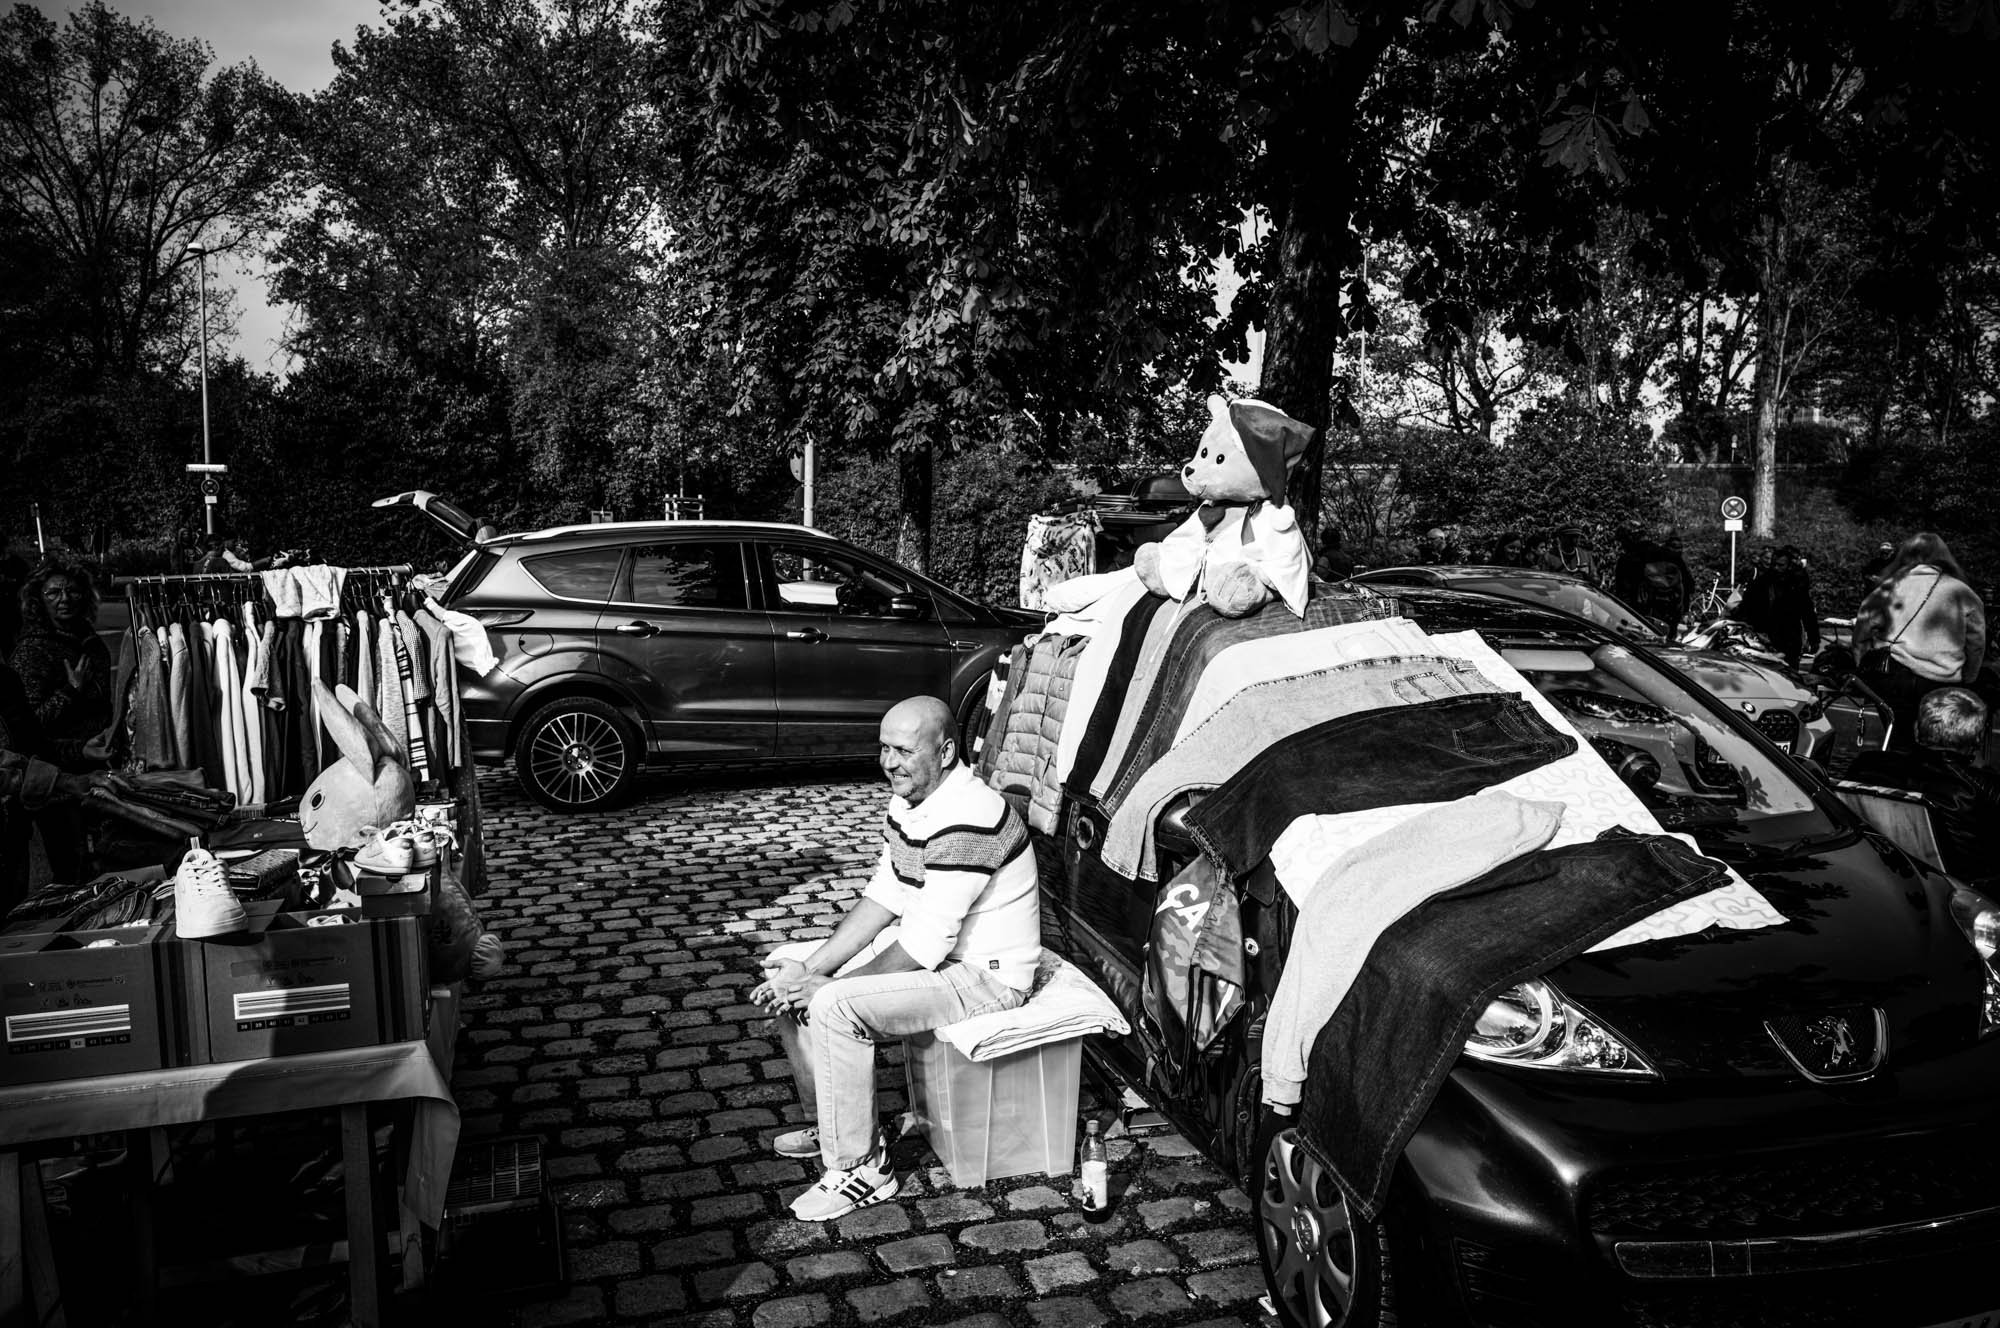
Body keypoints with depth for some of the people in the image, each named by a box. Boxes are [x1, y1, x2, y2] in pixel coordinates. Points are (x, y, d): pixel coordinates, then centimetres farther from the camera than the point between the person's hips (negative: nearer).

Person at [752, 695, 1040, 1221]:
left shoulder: (967, 821, -29)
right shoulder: (908, 799, 1)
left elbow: (927, 944, -28)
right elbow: (883, 896, 5)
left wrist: (826, 987, -20)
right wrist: (813, 969, -7)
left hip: (985, 974, -10)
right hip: (926, 943, 10)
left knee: (835, 1007, -27)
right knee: (786, 969, 7)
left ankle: (861, 1168, -9)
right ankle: (830, 1122, 20)